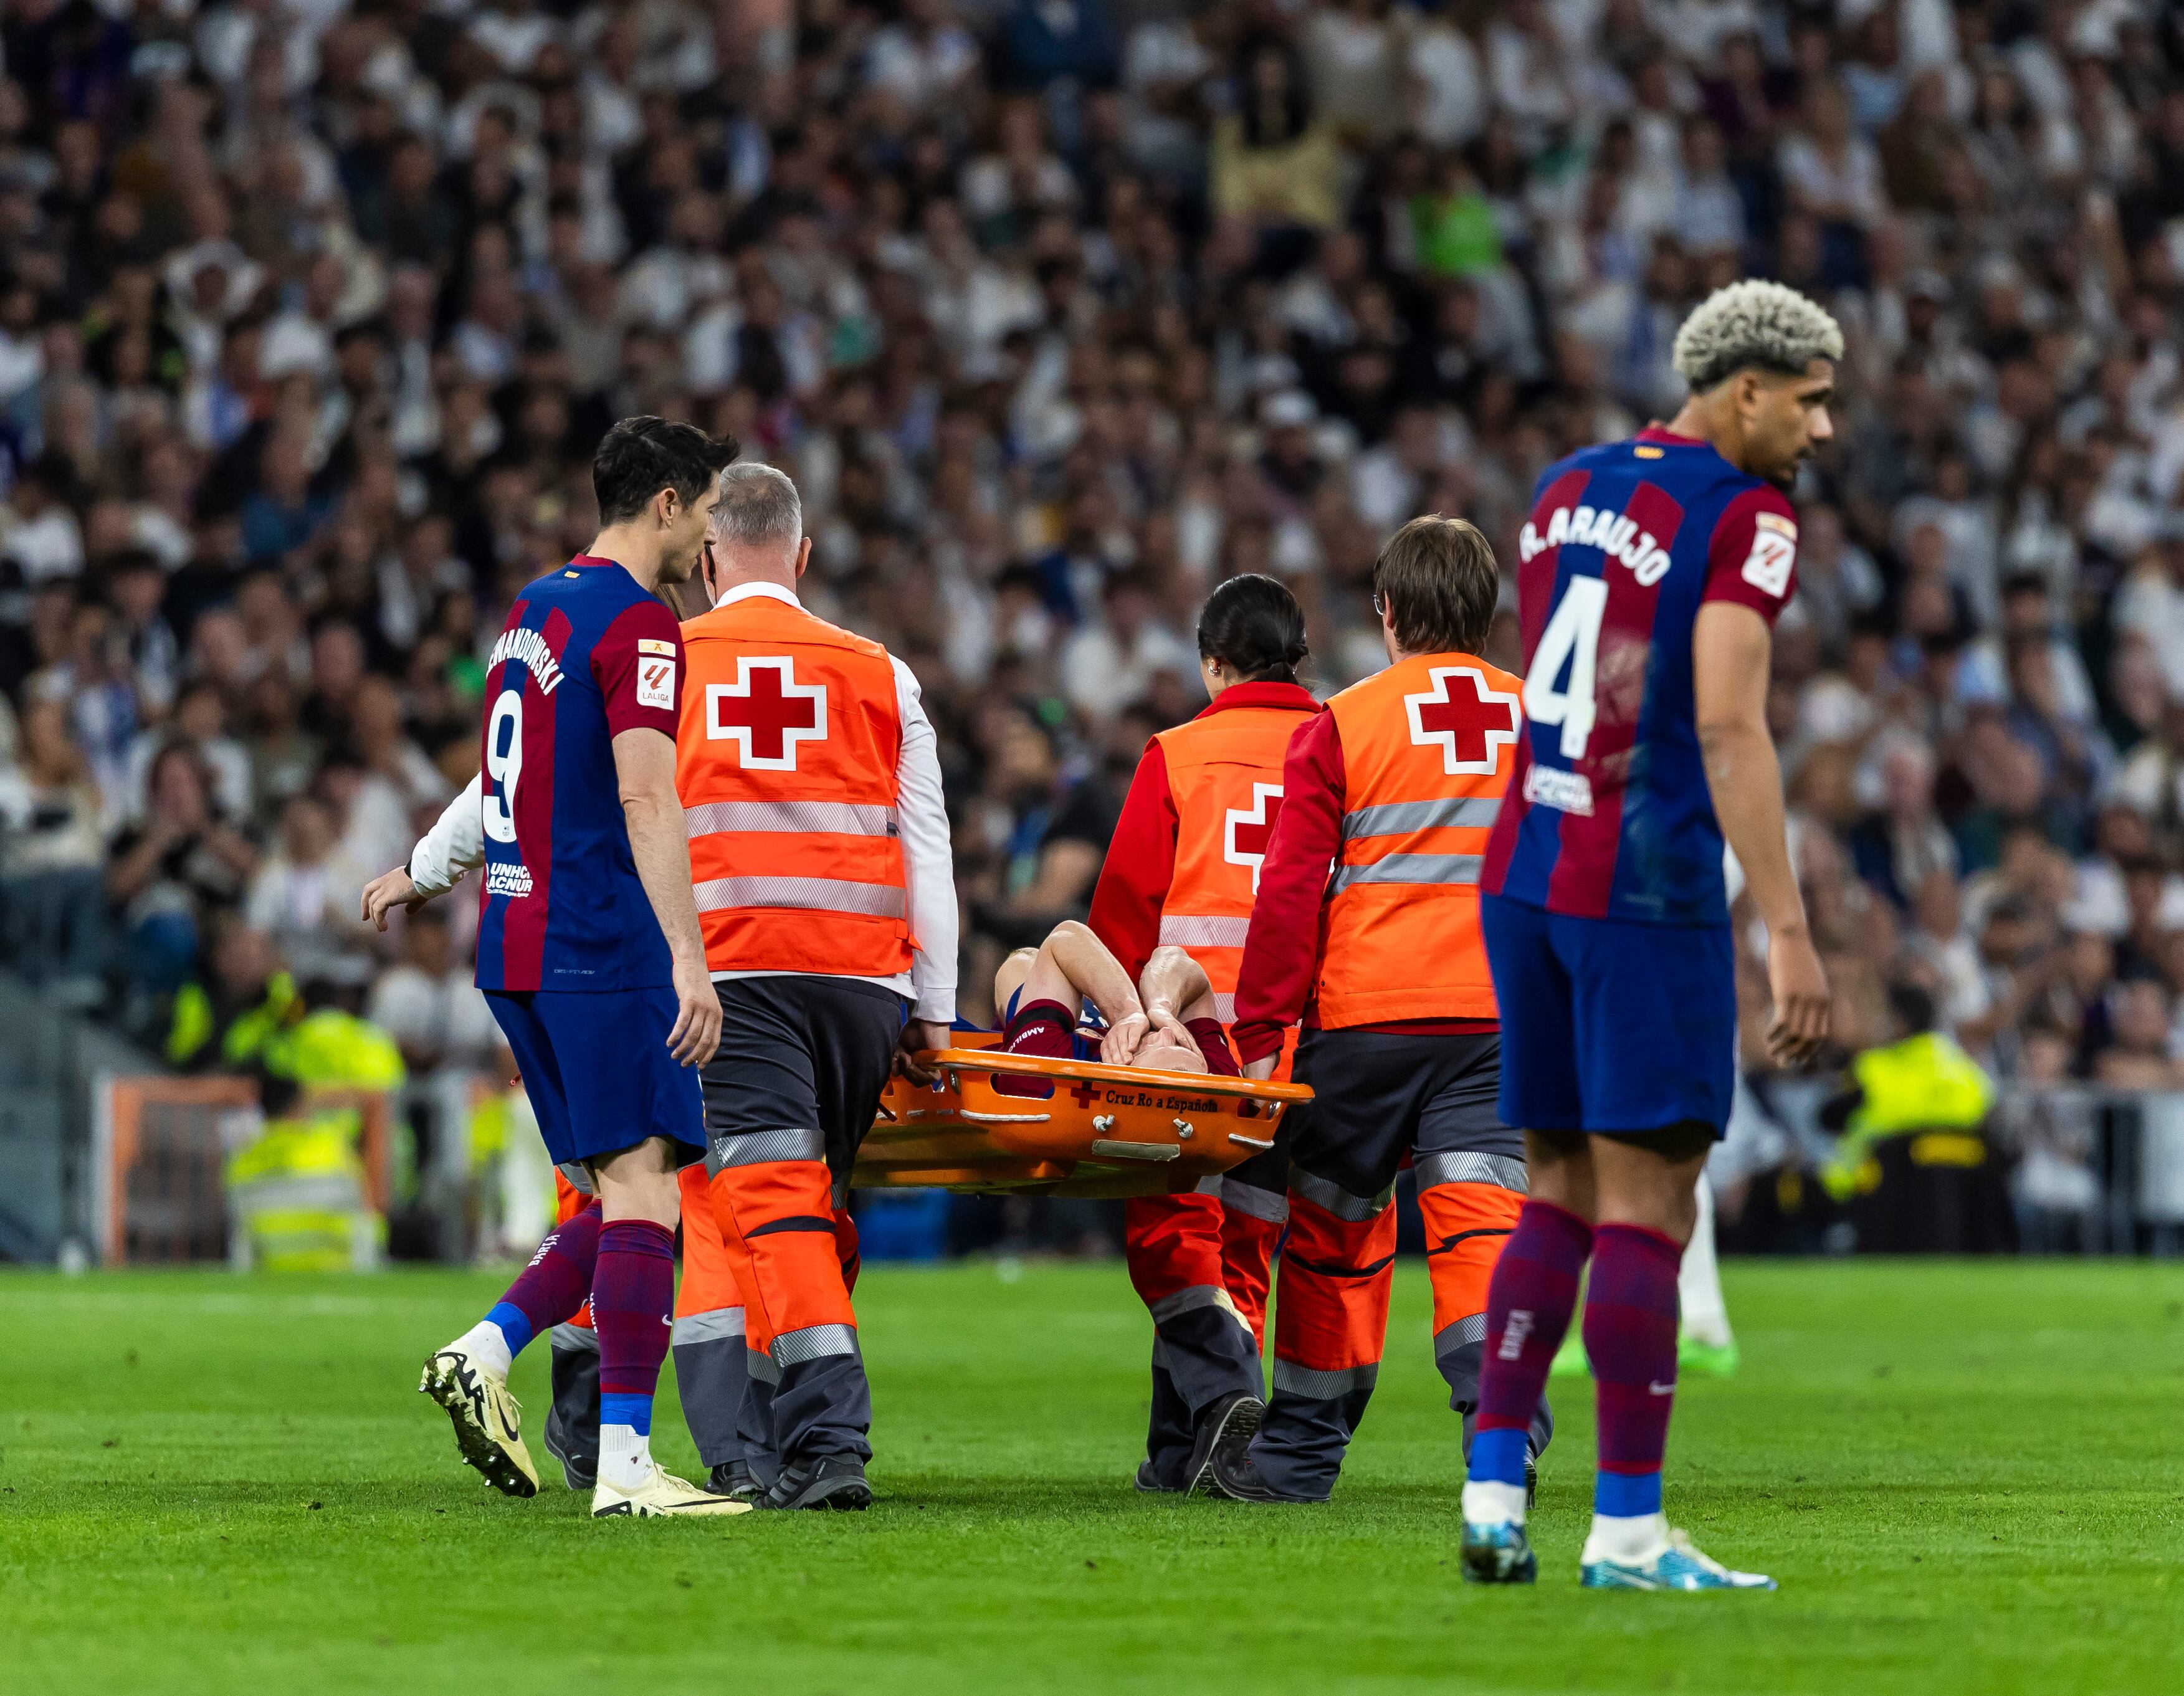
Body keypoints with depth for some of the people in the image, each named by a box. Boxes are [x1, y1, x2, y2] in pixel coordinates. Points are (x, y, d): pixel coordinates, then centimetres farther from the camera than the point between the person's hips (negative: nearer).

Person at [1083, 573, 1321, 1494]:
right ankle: (1180, 1452, 9)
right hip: (1304, 1040, 3)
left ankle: (1225, 1387, -23)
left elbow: (1125, 906, 0)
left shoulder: (1176, 756, 1)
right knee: (1243, 1239, 10)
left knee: (1171, 1232, 1)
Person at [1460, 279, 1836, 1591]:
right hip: (1646, 891, -7)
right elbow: (1727, 729, -18)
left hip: (1523, 878, 7)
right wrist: (1790, 936, -19)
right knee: (1647, 1201, -2)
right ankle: (1627, 1530, -1)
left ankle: (1494, 1495, 10)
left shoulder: (1567, 491, 14)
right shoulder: (1746, 521, -9)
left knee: (1562, 1192, 15)